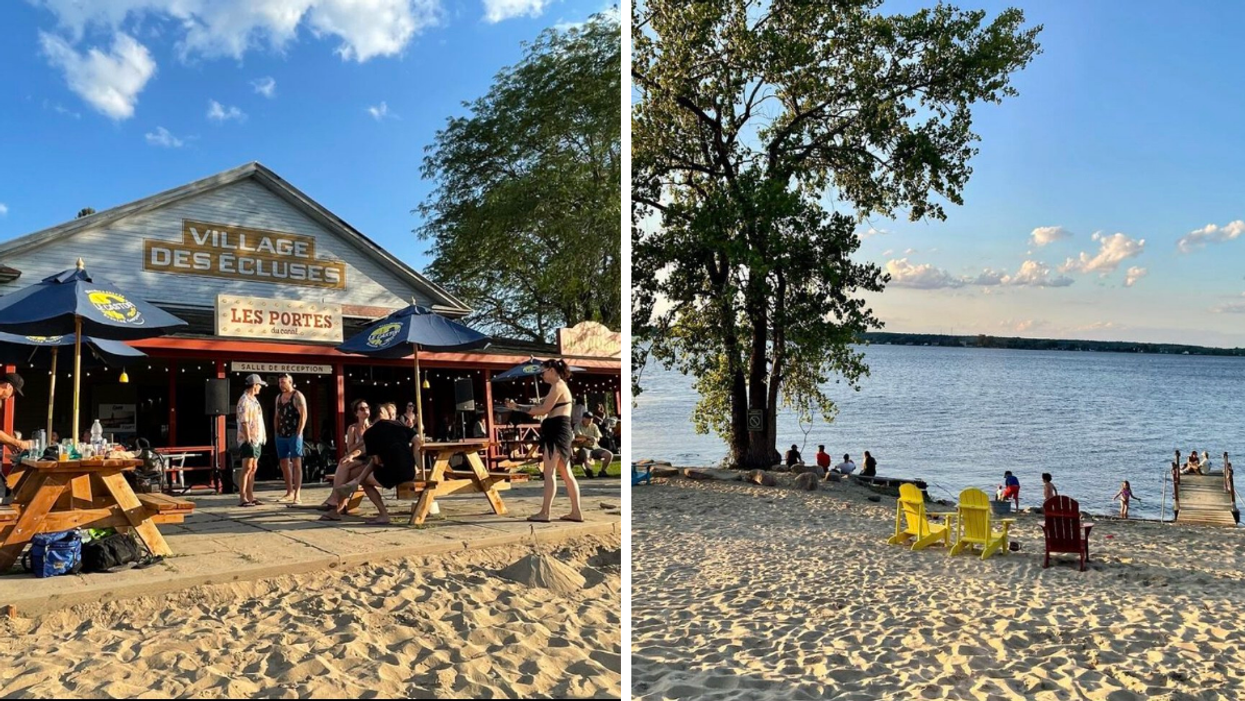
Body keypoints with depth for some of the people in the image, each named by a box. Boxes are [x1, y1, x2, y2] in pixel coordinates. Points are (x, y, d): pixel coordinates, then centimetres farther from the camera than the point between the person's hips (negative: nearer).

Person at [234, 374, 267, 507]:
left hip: (256, 439, 9)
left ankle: (250, 497, 13)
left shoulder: (253, 399, 16)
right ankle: (242, 498, -8)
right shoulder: (244, 400, -14)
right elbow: (244, 422, -19)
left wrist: (263, 436, 16)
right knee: (247, 468, -9)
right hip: (249, 440, -9)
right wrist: (248, 440, -22)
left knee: (253, 468, 10)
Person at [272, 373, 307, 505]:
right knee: (284, 463, 9)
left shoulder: (297, 396, -5)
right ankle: (289, 492, 18)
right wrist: (277, 431, 11)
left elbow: (303, 415, -12)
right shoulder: (278, 397, 16)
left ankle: (297, 495, -13)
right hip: (281, 436, 7)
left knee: (296, 463, -9)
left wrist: (299, 433, -17)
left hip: (294, 435, -7)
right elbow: (276, 416, 21)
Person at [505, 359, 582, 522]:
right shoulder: (560, 386, 22)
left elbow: (544, 410, -14)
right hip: (559, 431, 10)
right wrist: (517, 406, 9)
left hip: (557, 431, -10)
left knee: (549, 473, -9)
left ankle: (544, 513, -9)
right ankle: (576, 512, 8)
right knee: (566, 474, 8)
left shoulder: (557, 386, -10)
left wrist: (518, 407, -7)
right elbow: (544, 408, 16)